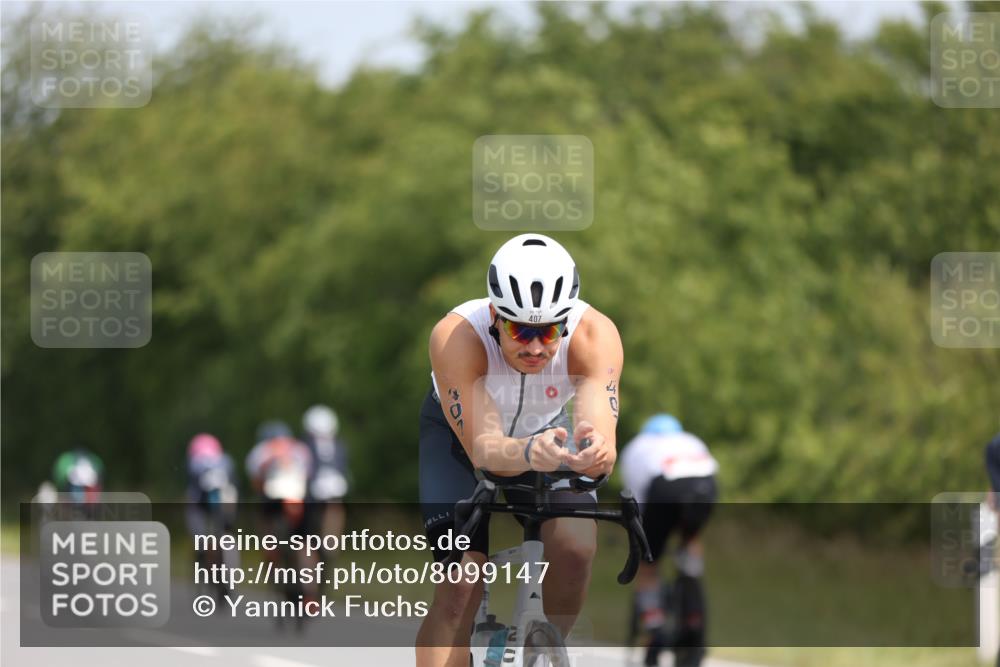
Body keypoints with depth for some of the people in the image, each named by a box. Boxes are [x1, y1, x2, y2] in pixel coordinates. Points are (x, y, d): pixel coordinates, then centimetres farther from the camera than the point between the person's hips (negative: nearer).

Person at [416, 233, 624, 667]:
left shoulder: (595, 335, -33)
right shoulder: (456, 337, -38)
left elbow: (602, 442, -42)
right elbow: (483, 449, -42)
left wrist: (595, 451, -66)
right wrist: (527, 453, -64)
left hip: (547, 430, 2)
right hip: (457, 434, -2)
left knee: (576, 546, -24)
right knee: (460, 585, -20)